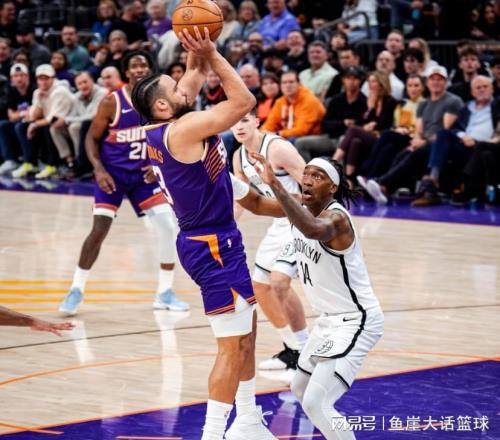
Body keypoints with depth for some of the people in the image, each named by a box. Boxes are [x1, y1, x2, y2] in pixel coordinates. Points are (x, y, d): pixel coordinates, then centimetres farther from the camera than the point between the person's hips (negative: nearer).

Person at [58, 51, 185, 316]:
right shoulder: (112, 102, -13)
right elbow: (92, 138, -5)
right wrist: (99, 169, -18)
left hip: (144, 174, 3)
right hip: (112, 173, -3)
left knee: (169, 226, -7)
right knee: (99, 230, -12)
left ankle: (164, 293, 7)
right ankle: (76, 290, 6)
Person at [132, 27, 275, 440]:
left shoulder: (164, 128, 5)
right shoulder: (186, 128, -21)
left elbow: (195, 77, 18)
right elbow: (244, 100, -20)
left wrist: (200, 56, 2)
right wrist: (212, 54, -15)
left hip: (217, 241, 10)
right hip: (213, 246, -10)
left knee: (246, 331, 21)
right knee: (233, 347, -7)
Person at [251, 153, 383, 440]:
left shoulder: (336, 217, -27)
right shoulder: (304, 209, 1)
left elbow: (314, 230, -51)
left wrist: (275, 184, -57)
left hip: (355, 321, -10)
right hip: (330, 320, 10)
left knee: (315, 402, -21)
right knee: (301, 390, 25)